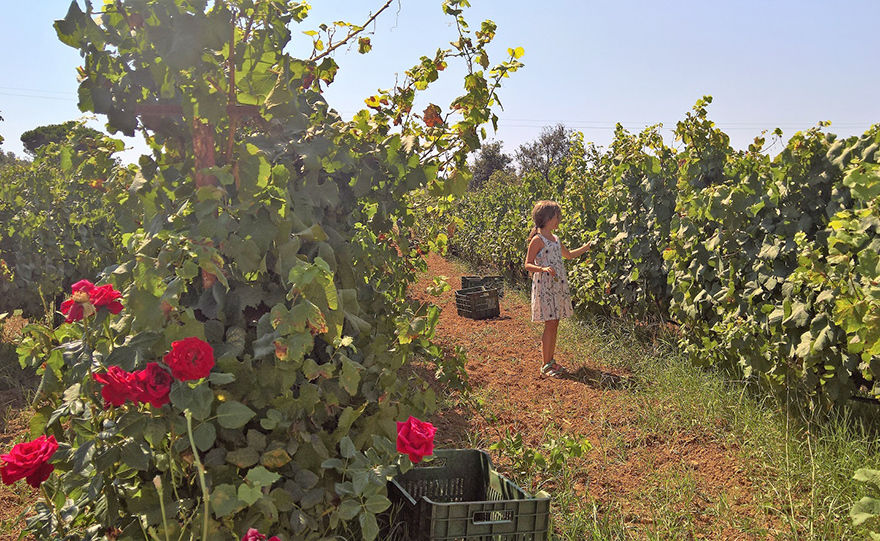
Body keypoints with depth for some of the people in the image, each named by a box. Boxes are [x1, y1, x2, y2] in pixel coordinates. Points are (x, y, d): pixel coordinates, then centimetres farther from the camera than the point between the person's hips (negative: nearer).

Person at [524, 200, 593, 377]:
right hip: (545, 286, -8)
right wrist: (543, 268, -29)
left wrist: (587, 247, 24)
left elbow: (568, 255, 29)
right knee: (550, 325, -8)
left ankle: (551, 360, 18)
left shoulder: (555, 239, 14)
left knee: (554, 325, 9)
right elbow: (528, 265, -12)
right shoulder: (537, 240, -10)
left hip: (558, 286, 8)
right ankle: (545, 365, 1)